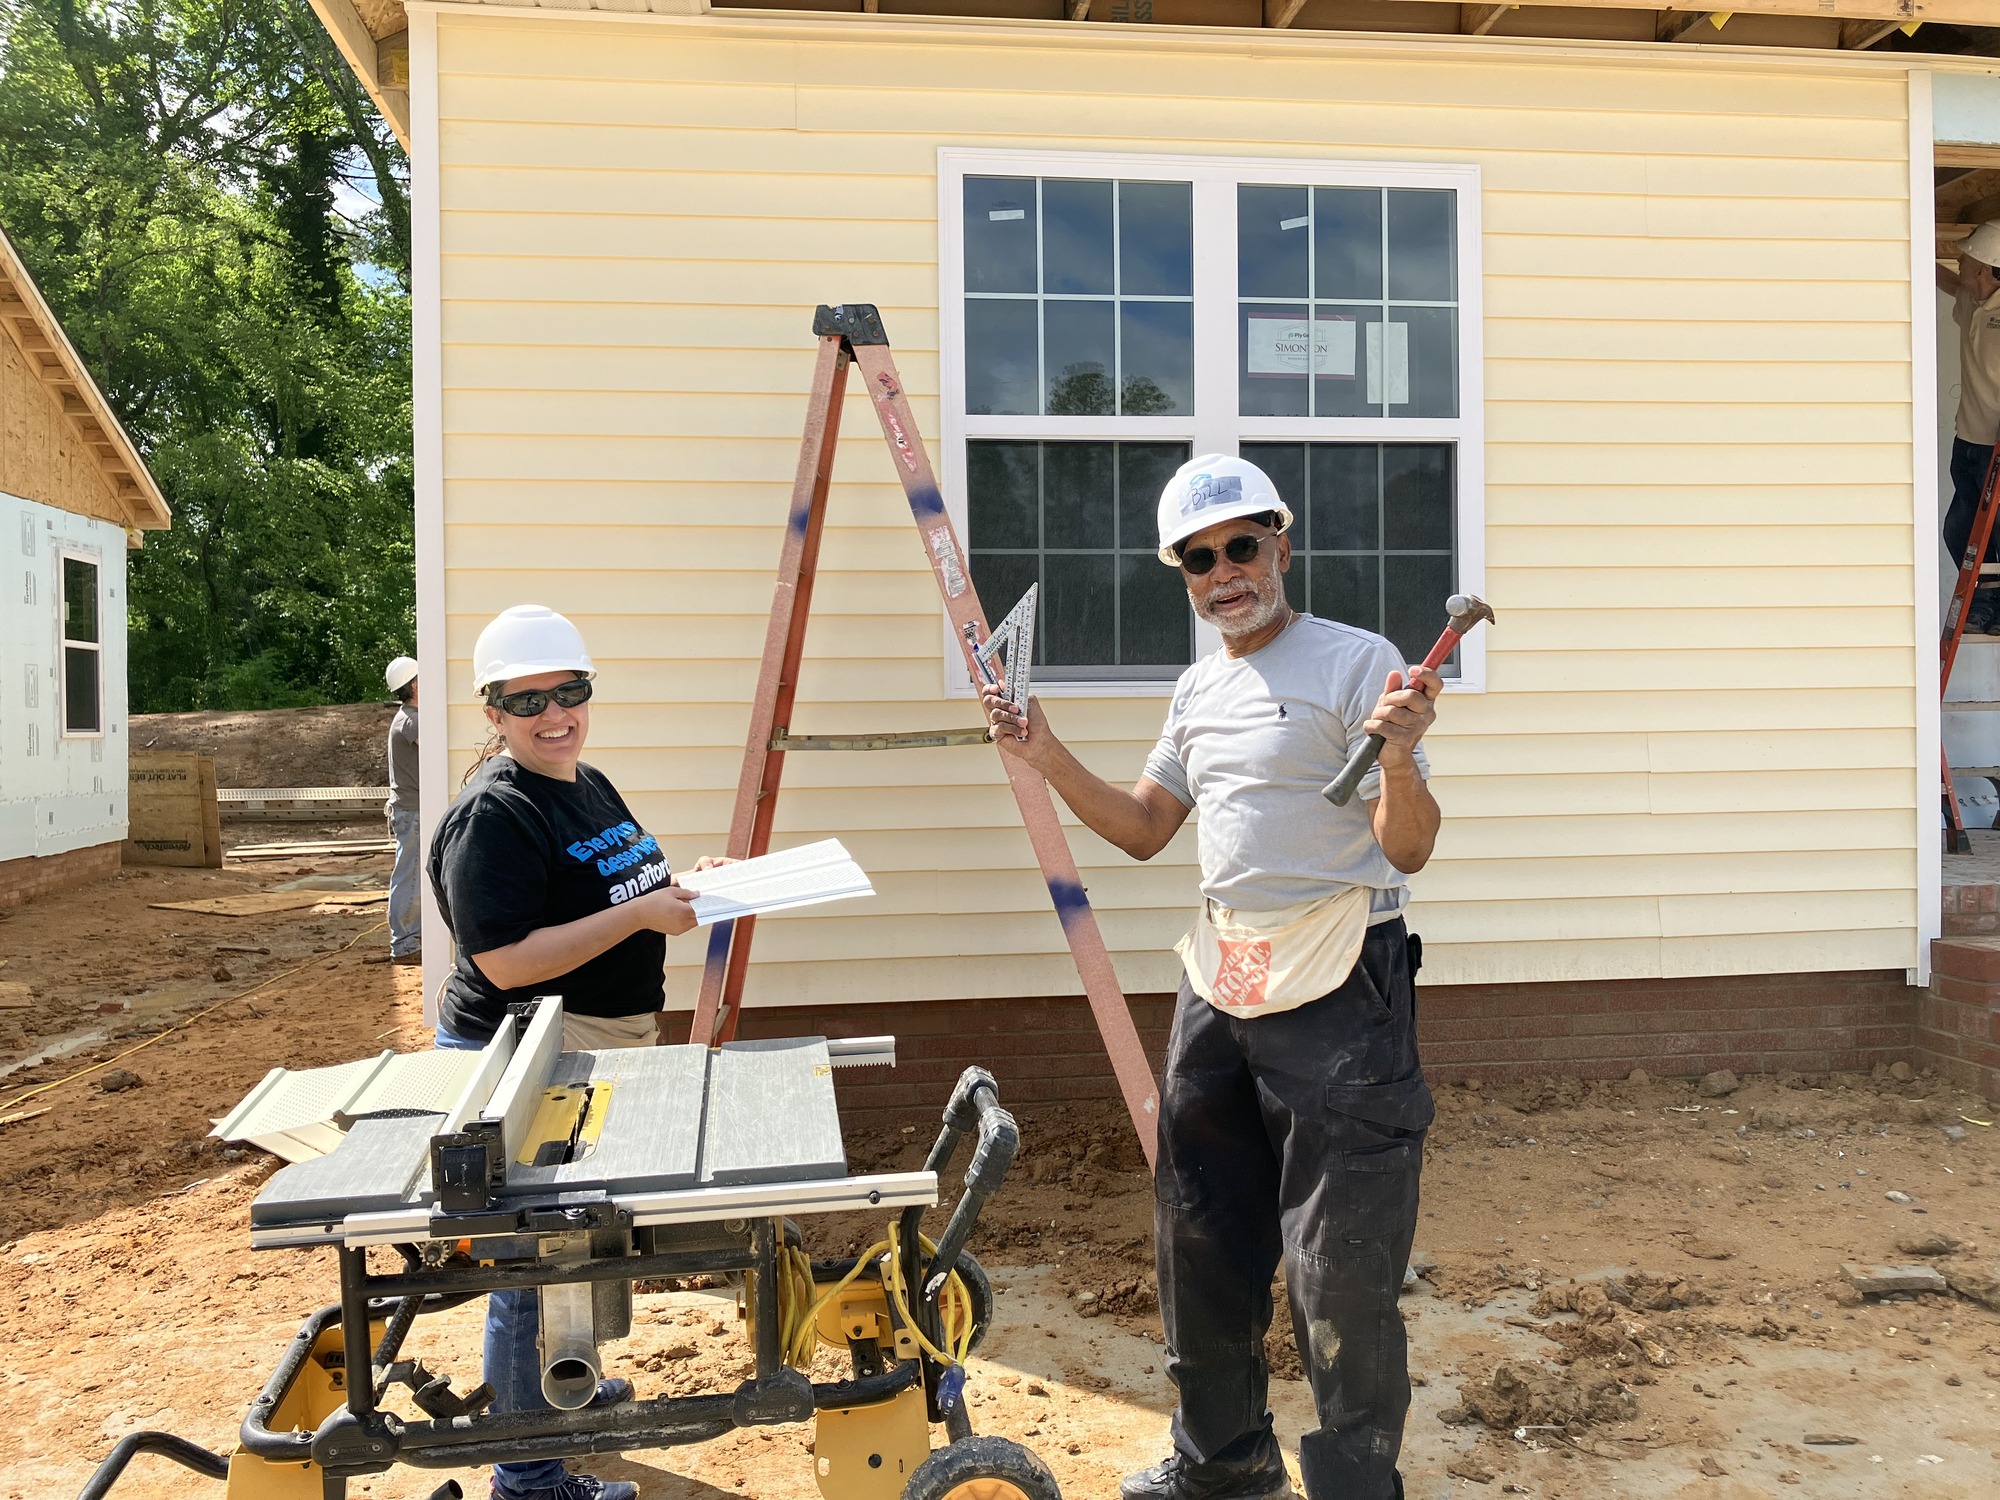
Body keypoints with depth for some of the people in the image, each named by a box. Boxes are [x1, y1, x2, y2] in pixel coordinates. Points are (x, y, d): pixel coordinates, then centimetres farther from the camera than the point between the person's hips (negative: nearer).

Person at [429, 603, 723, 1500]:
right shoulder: (493, 815, -21)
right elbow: (507, 961, -28)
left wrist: (681, 887, 4)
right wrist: (643, 912, -28)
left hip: (598, 1052, 10)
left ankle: (560, 1386, 48)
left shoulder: (592, 788, 7)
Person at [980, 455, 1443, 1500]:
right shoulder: (1198, 691, 13)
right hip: (1218, 984, 8)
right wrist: (1048, 758, 8)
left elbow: (1407, 850, -13)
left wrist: (1398, 760, -33)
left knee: (1337, 1270, -3)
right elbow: (1142, 828, 20)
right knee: (1202, 1240, 18)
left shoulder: (1357, 662, -9)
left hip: (1337, 992, -7)